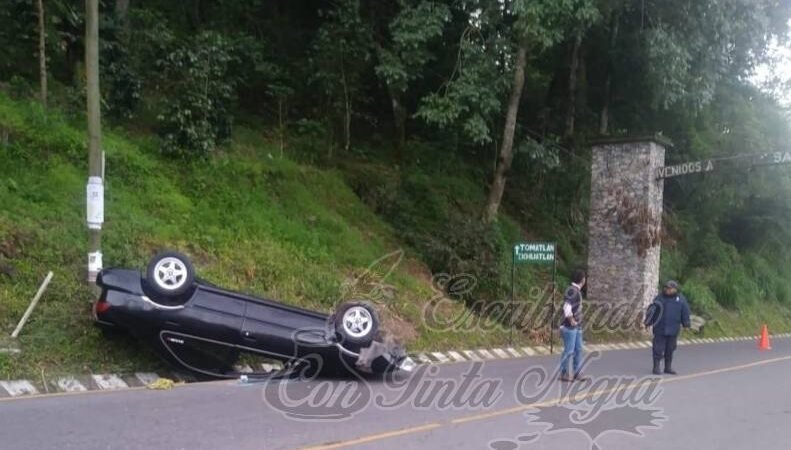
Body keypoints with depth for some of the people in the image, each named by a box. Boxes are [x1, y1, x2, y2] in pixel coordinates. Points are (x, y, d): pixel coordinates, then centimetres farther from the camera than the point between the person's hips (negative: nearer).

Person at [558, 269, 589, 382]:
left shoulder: (577, 291, 13)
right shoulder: (572, 290, -18)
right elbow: (567, 308, -26)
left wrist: (578, 321, 16)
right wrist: (571, 321, -17)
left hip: (577, 326, 10)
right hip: (570, 327, -9)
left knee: (578, 349, 12)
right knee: (569, 351, -2)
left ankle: (577, 373, 19)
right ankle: (564, 374, 8)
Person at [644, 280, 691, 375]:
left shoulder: (680, 299, 3)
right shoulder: (660, 298, 0)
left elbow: (685, 311, 6)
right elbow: (652, 309, 3)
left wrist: (686, 324, 4)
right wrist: (648, 322, 0)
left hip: (673, 330, 2)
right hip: (660, 329, -2)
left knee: (670, 349, 10)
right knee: (658, 348, -3)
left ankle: (668, 367, 20)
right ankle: (656, 367, 2)